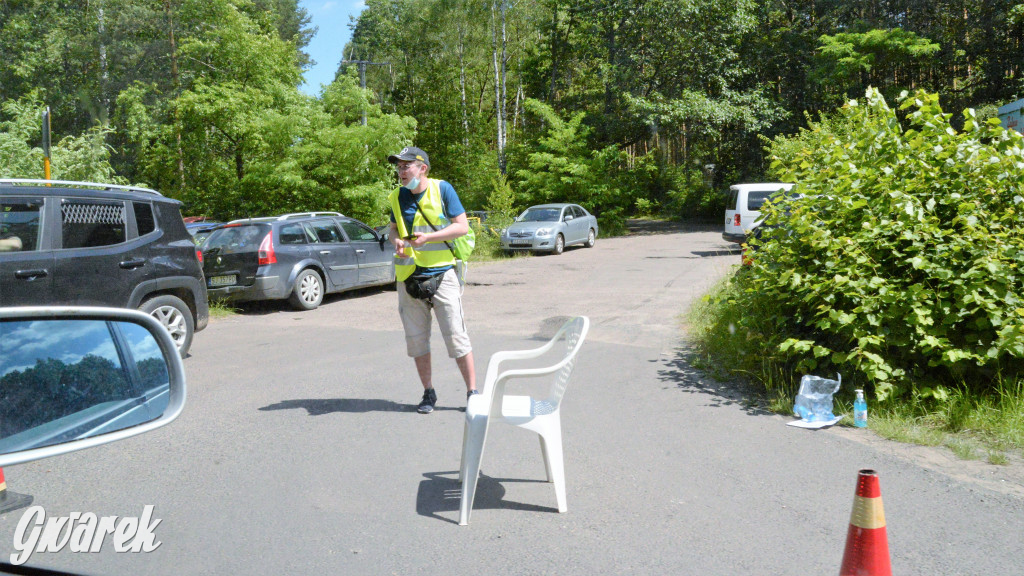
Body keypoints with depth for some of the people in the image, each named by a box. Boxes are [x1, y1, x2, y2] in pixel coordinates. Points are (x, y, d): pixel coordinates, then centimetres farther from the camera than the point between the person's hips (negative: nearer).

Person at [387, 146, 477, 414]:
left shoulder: (442, 189, -5)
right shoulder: (398, 196, 7)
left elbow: (462, 226, -7)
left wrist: (428, 237, -18)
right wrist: (396, 240, -7)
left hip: (442, 273, -4)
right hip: (409, 276, 4)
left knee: (456, 337, -4)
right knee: (416, 339, 8)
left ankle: (472, 391, 8)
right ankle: (428, 393, 21)